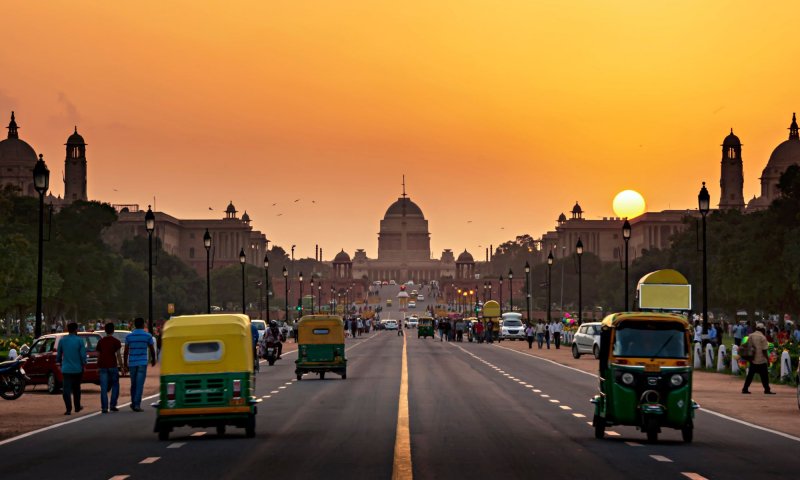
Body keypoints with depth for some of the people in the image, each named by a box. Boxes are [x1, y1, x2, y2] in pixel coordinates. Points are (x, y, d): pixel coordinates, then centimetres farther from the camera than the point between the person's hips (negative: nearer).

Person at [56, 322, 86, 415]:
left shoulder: (62, 340, 0)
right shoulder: (79, 340, -7)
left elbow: (59, 354, 9)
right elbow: (83, 355, -9)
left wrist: (58, 362, 25)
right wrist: (84, 364, 7)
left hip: (66, 369, 0)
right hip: (77, 368, 0)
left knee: (66, 389, -2)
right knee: (76, 388, 17)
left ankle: (68, 409, -12)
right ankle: (77, 407, 28)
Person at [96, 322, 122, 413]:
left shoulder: (101, 341, 9)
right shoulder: (116, 341, -2)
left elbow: (98, 355, 12)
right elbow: (118, 355, -6)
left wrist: (98, 366, 20)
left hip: (103, 366, 3)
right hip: (112, 366, -3)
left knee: (104, 388, 2)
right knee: (115, 386, 10)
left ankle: (104, 407, -4)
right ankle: (113, 405, 1)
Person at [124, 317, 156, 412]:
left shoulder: (129, 336, 4)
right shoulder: (148, 336, -1)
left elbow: (126, 351, 4)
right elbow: (152, 350, 5)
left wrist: (125, 364, 10)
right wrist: (153, 360, 22)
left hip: (132, 363, 3)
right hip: (142, 363, -3)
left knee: (133, 384, 15)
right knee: (140, 384, -3)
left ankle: (133, 403, 23)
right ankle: (137, 405, -8)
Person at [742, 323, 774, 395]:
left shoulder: (750, 336, 6)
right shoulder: (762, 337, -12)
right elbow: (764, 350, -14)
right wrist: (768, 359, -6)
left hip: (753, 360, 6)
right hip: (761, 360, -6)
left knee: (750, 375, 10)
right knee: (764, 375, 3)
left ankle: (745, 389, 8)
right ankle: (767, 390, 6)